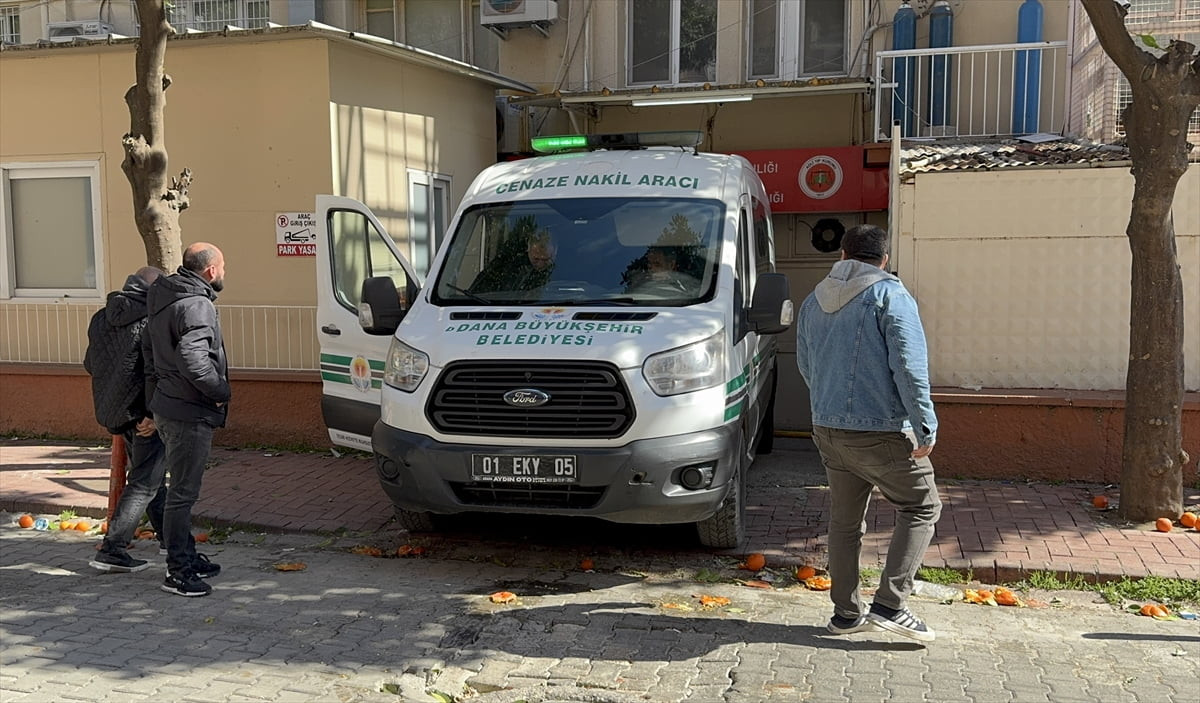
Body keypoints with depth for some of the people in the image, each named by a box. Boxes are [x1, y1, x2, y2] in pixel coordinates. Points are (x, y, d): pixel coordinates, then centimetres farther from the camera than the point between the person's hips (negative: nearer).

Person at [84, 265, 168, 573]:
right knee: (143, 484, 0)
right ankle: (111, 550, -2)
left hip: (114, 412, 8)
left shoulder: (100, 319, 8)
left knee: (152, 477, 21)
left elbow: (89, 363, 19)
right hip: (144, 412, -8)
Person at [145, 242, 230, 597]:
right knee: (183, 492, -3)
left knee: (183, 489, 19)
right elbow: (192, 359, -31)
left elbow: (152, 357, 21)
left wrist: (154, 399, 23)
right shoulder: (196, 306, -19)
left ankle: (187, 556, 31)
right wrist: (220, 391, -17)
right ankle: (177, 571, 4)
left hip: (167, 408, 11)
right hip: (189, 413, -11)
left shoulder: (165, 301, 14)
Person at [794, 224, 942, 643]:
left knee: (844, 521, 14)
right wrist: (926, 427, -14)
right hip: (880, 431, -6)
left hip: (827, 430, 7)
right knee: (921, 509, 7)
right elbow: (909, 366, -16)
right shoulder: (889, 294, -8)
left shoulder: (814, 301, 12)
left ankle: (846, 613, 20)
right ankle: (889, 605, -1)